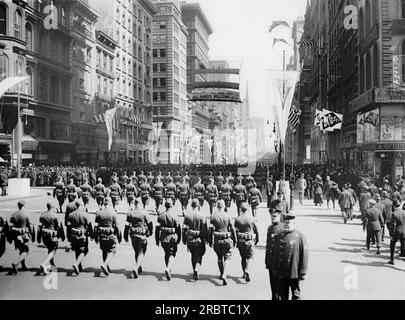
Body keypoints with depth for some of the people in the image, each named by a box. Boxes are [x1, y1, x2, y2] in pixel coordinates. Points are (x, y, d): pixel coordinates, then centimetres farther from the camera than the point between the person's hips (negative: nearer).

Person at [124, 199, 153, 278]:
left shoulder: (130, 213, 0)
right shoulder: (144, 213, -8)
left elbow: (127, 226, 1)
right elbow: (149, 223, -4)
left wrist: (125, 236, 8)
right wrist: (151, 232, 13)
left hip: (133, 235, 3)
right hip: (142, 235, -3)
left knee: (137, 252, 19)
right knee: (141, 253, 1)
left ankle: (139, 269, 29)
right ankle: (136, 268, -19)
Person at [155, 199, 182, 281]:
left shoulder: (161, 216, 1)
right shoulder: (175, 217, -9)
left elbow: (157, 229, 3)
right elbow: (179, 229, -7)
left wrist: (157, 240, 11)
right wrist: (179, 240, 5)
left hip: (163, 239, 4)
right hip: (172, 239, -4)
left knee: (166, 253, 20)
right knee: (172, 254, 1)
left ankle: (168, 270, 30)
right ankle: (168, 268, -21)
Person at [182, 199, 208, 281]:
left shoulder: (187, 215, -2)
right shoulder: (202, 216, -9)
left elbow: (184, 228, 1)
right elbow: (205, 229, -8)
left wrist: (184, 240, 10)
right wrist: (206, 239, 3)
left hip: (190, 239, 3)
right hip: (199, 240, -3)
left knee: (193, 255, 19)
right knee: (199, 256, 5)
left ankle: (194, 271, 26)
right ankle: (196, 269, -18)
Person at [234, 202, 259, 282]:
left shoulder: (237, 219, -4)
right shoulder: (251, 218, -5)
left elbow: (235, 231, -1)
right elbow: (256, 230, 2)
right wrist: (257, 239, 15)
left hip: (241, 241, 1)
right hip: (250, 241, -1)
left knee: (243, 257, 15)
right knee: (249, 257, 5)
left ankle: (244, 273, 22)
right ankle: (247, 271, -17)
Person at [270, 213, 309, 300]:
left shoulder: (300, 236, -6)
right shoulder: (279, 236, 6)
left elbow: (304, 255, -7)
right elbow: (274, 253, 11)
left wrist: (302, 272, -9)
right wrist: (274, 268, 9)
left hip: (294, 273, -4)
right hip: (281, 274, 4)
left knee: (296, 295, 10)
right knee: (282, 295, 13)